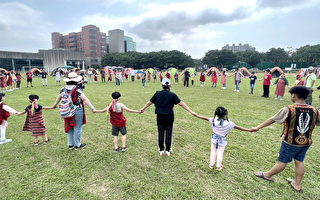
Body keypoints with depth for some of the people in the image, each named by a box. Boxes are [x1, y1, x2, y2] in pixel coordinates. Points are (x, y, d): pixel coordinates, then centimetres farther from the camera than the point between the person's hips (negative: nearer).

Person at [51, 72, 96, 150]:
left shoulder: (64, 89, 3)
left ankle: (70, 144, 31)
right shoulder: (77, 90, -17)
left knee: (70, 127, 19)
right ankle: (77, 145, 20)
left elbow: (59, 97, 19)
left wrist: (55, 105, 37)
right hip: (77, 111, -6)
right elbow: (85, 99, -24)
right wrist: (92, 108, -26)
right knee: (77, 128, 7)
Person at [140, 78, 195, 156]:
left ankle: (161, 150, 27)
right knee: (168, 133, 12)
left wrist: (143, 108, 22)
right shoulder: (172, 95, -12)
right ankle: (168, 150, 24)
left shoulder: (157, 94, -5)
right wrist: (191, 111, -7)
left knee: (160, 133, 14)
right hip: (169, 116, -2)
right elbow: (181, 104, -12)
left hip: (160, 116, 2)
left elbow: (150, 102, 6)